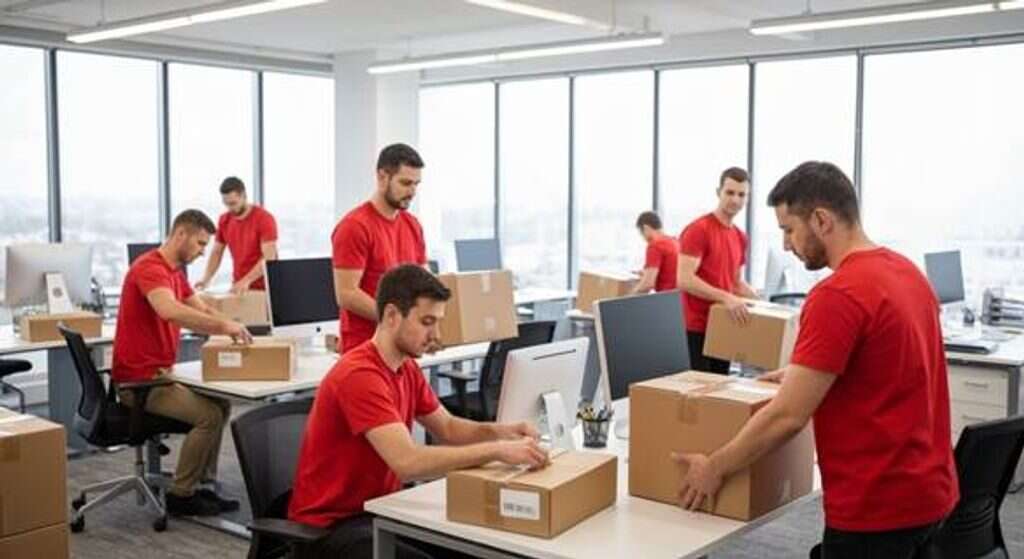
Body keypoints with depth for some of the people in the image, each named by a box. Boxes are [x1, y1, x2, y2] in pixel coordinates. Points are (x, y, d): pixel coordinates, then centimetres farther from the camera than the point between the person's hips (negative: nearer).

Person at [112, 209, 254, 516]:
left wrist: (231, 329, -3)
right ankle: (180, 494, -6)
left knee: (220, 404, 12)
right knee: (208, 414, -19)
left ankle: (199, 485, 14)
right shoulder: (150, 267, -19)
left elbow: (203, 312, 16)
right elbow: (169, 311, -38)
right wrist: (222, 325, -34)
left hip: (159, 374, 11)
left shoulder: (175, 272, 14)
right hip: (138, 380, -11)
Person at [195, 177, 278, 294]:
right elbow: (216, 253, 12)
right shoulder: (224, 220, 6)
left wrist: (246, 281, -29)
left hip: (263, 289, -5)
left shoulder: (264, 219, -11)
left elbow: (269, 258, -18)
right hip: (239, 288, 5)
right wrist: (206, 279, -4)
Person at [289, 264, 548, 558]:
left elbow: (447, 427, 12)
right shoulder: (360, 376, -27)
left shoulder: (407, 368, 3)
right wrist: (497, 450, -35)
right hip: (331, 524, -8)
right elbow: (408, 462, -36)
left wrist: (500, 431, -8)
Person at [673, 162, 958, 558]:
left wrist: (715, 468, -11)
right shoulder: (906, 271, 7)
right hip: (927, 490, 9)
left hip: (877, 505, -9)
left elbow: (788, 417, -22)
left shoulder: (838, 295, -22)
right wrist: (805, 375, 24)